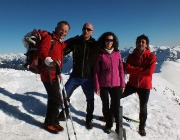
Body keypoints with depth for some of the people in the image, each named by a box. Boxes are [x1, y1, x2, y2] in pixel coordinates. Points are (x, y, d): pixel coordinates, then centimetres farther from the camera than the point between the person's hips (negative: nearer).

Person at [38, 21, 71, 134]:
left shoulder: (61, 43, 15)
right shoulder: (49, 38, -8)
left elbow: (68, 43, 36)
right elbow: (42, 52, -23)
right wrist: (51, 62, -41)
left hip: (55, 74, 8)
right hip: (48, 74, -8)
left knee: (54, 99, 17)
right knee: (57, 100, -5)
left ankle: (53, 121, 33)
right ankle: (48, 123, 15)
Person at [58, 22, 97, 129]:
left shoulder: (95, 45, -1)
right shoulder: (75, 42, 1)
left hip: (88, 77, -1)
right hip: (75, 76, 1)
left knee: (90, 99, 8)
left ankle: (89, 119, 31)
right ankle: (64, 114, 31)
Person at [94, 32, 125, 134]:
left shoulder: (117, 53, 1)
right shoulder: (100, 54, -4)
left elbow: (121, 69, 5)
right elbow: (96, 71, -4)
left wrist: (122, 84, 4)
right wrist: (97, 87, -6)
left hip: (116, 85, 1)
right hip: (103, 85, -1)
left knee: (116, 106, 5)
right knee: (106, 106, 12)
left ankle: (118, 125, 24)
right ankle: (108, 124, 32)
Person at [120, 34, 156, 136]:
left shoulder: (151, 56, -7)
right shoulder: (131, 56, 0)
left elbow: (150, 71, -19)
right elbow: (128, 69, -13)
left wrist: (135, 70, -15)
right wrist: (142, 69, -20)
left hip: (145, 86, -2)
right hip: (132, 84, 2)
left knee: (143, 108, 10)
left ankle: (142, 127, 33)